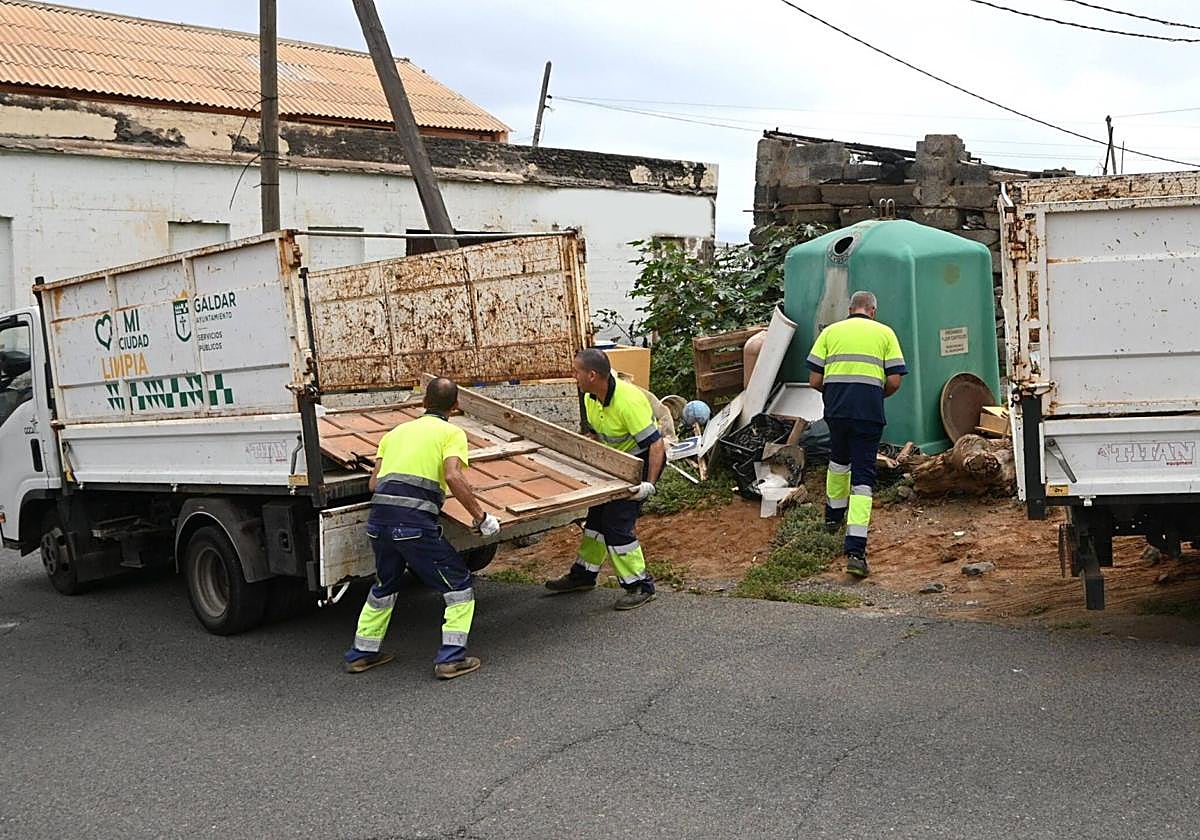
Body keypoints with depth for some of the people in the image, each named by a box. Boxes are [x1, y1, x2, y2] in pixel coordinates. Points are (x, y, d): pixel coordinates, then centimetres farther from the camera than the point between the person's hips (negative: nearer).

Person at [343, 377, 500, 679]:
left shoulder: (397, 431, 25)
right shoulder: (452, 433, 7)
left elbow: (373, 483, 18)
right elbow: (453, 477, -12)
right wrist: (481, 517, -6)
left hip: (379, 518, 6)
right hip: (415, 520, -6)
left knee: (385, 585, 29)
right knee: (459, 584, 10)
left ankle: (362, 653, 36)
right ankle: (451, 657, 4)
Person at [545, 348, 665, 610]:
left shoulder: (628, 400, -33)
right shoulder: (590, 398, -5)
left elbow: (656, 443, -32)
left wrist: (649, 484, -38)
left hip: (643, 461, -9)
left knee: (617, 524, -13)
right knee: (597, 515, 16)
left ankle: (640, 586, -1)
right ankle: (583, 574, 33)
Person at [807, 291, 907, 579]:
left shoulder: (831, 331, 12)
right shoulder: (885, 333, 9)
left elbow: (815, 381, 6)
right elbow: (894, 382, 1)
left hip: (836, 406, 2)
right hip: (869, 410, -2)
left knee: (839, 459, 29)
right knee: (862, 475, -2)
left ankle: (834, 515, 49)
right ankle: (855, 549, -12)